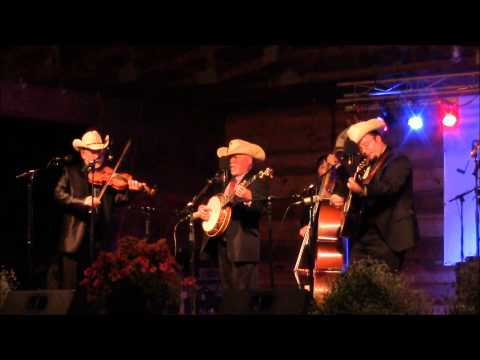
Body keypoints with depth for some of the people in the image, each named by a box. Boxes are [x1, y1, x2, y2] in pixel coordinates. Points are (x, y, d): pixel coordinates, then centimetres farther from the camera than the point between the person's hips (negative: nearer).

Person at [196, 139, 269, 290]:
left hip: (242, 245, -8)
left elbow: (258, 209, -21)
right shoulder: (225, 181, 18)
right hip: (222, 242, 8)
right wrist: (202, 208, 5)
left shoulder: (257, 181, -7)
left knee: (243, 292, -12)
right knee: (227, 288, 12)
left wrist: (248, 198, -41)